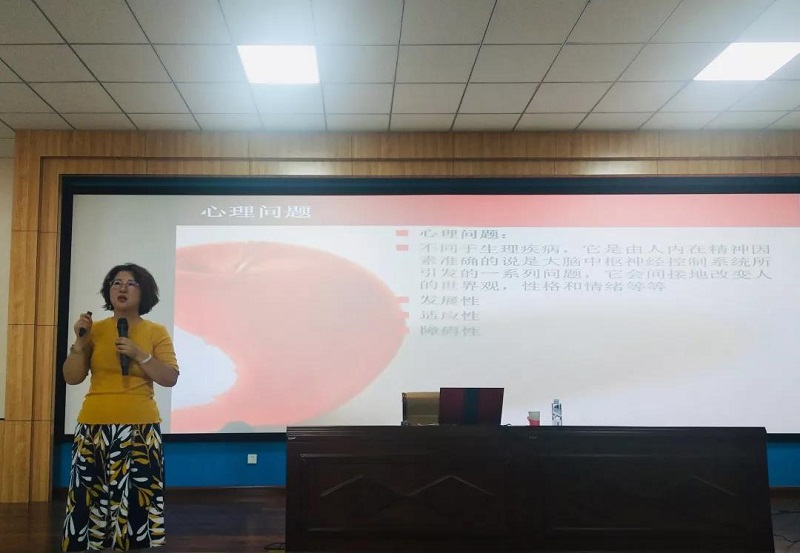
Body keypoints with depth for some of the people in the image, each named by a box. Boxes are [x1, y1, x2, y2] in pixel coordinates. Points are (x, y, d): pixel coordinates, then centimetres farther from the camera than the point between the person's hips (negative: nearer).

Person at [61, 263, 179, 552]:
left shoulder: (156, 332, 5)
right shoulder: (95, 330, 9)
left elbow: (170, 378, -2)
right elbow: (72, 377, 6)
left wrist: (139, 355, -12)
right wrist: (80, 342, -6)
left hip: (140, 429, -2)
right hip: (94, 428, 2)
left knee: (137, 502, -8)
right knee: (89, 501, -1)